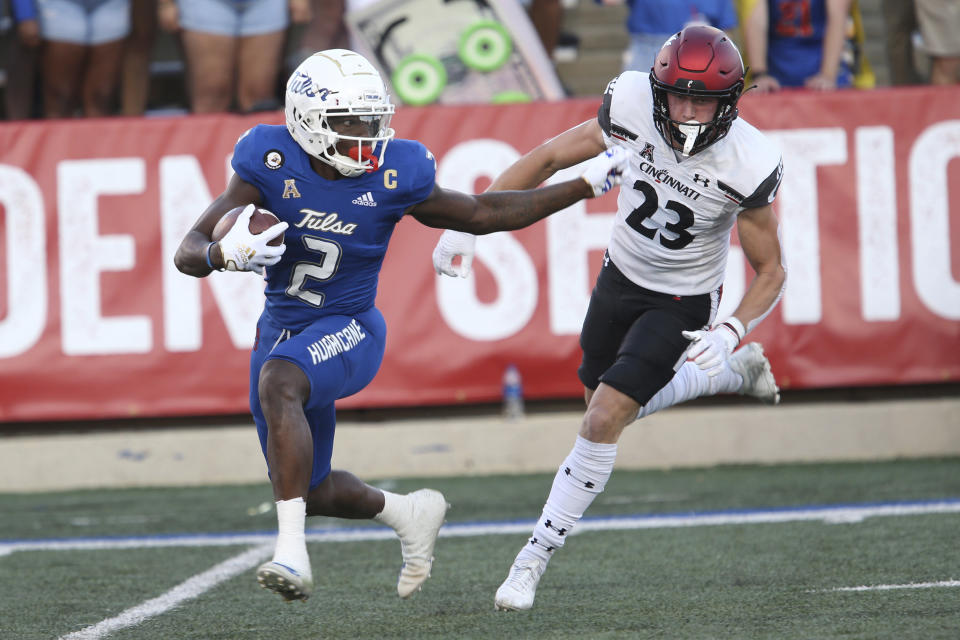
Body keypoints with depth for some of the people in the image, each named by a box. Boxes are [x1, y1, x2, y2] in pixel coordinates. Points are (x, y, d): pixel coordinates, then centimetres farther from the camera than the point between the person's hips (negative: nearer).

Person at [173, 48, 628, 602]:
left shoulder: (393, 178, -14)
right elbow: (189, 253, -16)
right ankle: (410, 514, 44)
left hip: (348, 331, -4)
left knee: (278, 383, -37)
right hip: (282, 328, 4)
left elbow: (484, 214, 2)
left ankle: (293, 551, -39)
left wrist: (585, 186, 1)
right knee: (312, 492, 13)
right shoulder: (272, 166, -14)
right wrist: (226, 254, -41)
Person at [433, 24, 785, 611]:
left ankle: (536, 559, -3)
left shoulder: (747, 166, -29)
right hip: (621, 277, 5)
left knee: (605, 421, -15)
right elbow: (548, 159, -10)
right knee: (615, 405, 23)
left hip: (681, 304, -5)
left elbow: (771, 272, -16)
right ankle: (732, 372, 45)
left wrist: (734, 330, -34)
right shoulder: (635, 111, -24)